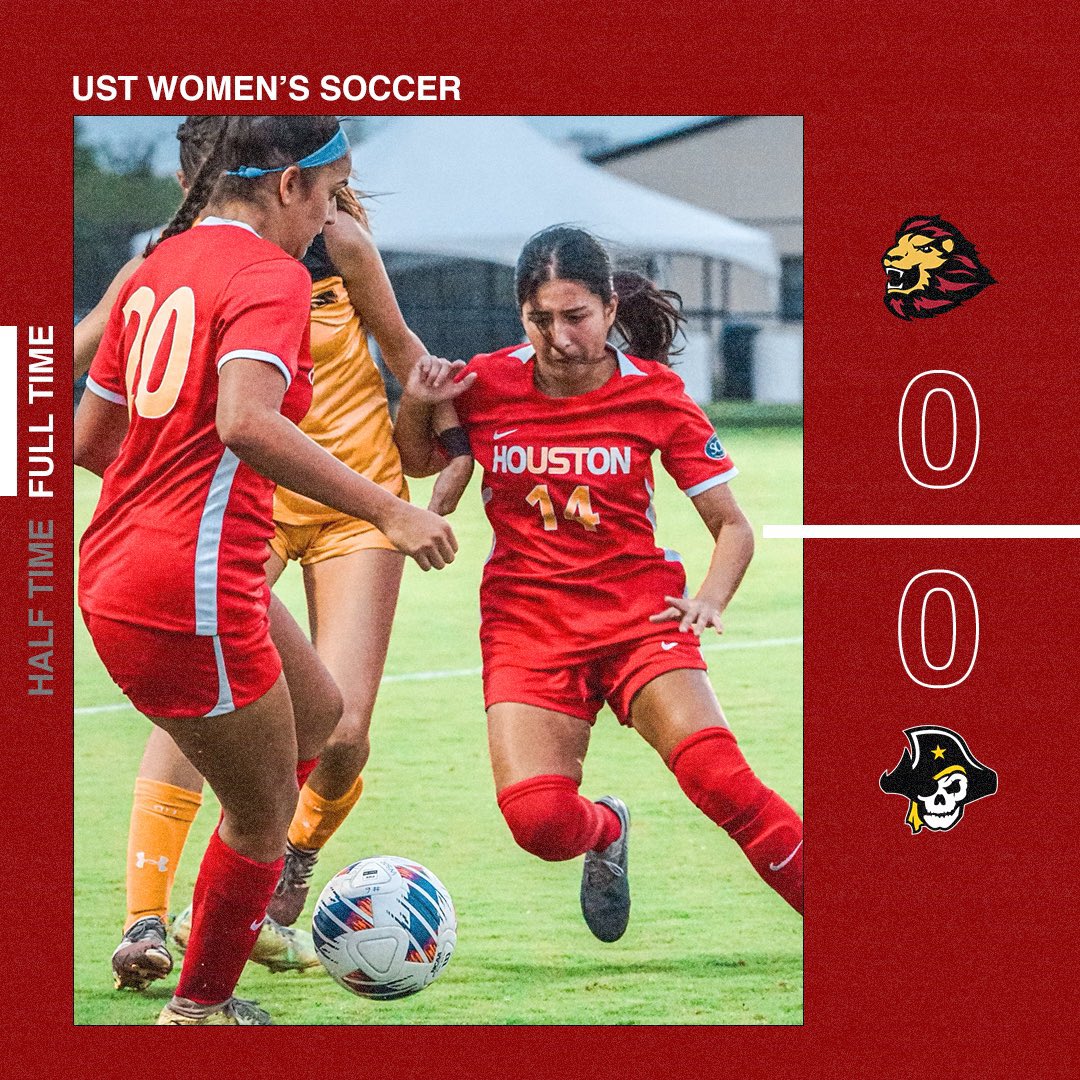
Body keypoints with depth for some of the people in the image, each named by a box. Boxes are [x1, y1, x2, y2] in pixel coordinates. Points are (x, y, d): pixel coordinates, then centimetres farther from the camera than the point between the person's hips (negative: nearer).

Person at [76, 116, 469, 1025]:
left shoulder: (161, 267, 13)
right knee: (265, 813, 7)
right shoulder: (269, 275, -13)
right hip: (192, 591, -9)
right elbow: (246, 421, -31)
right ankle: (199, 1008, 19)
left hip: (119, 568, 9)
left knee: (318, 715, 26)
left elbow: (89, 438, 19)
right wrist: (387, 510, -28)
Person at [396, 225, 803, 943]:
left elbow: (733, 525, 4)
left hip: (639, 615, -1)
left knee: (717, 776, -27)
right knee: (538, 819, -21)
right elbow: (414, 464, 18)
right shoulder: (487, 385, -1)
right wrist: (415, 404, -4)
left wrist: (711, 599, -16)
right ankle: (606, 829, 17)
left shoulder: (656, 395, -3)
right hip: (525, 625, 1)